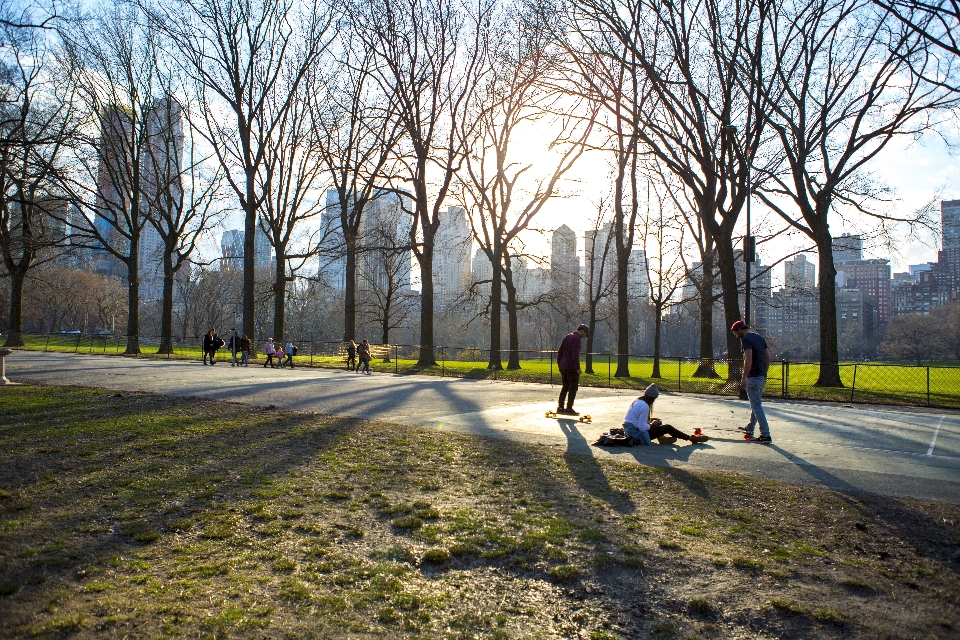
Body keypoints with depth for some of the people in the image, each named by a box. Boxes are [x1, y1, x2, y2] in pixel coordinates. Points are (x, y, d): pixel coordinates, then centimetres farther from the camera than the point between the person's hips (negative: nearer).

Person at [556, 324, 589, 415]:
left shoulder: (567, 337, 15)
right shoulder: (576, 338, -12)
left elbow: (559, 351, 17)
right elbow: (575, 354, -21)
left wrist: (559, 364, 20)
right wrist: (578, 367, -17)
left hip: (563, 366, 8)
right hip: (572, 367, -8)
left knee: (565, 387, 16)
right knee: (573, 387, 0)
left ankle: (560, 407, 17)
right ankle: (569, 408, 1)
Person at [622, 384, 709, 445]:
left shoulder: (637, 401, 8)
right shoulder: (644, 406, -21)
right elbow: (642, 427, -24)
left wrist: (649, 420, 12)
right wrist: (652, 425, -6)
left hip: (628, 430, 9)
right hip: (637, 434, -9)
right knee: (668, 428, 0)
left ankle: (660, 437, 5)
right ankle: (691, 438, 12)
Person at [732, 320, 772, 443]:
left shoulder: (746, 339, -12)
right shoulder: (760, 337, 16)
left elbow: (748, 359, -21)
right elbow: (768, 357, 16)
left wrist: (744, 378, -20)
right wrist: (764, 372, 21)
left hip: (753, 377, -10)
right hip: (762, 376, 10)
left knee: (756, 406, -7)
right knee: (755, 404, 22)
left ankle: (765, 435, -10)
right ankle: (750, 428, 36)